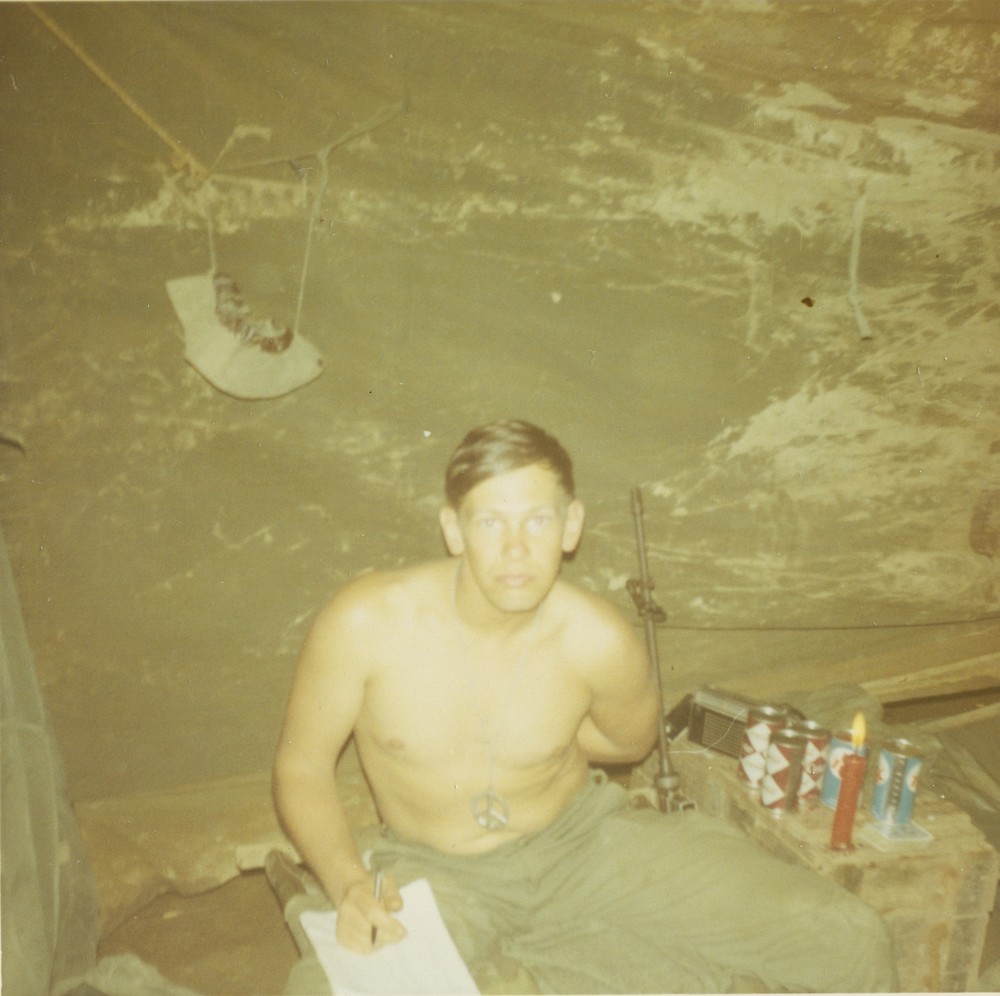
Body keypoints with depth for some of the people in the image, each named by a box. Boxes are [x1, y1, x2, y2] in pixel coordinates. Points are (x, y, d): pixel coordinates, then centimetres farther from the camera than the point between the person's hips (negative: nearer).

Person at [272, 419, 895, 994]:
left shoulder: (599, 641, -18)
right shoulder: (366, 621, -22)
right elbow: (301, 767, -8)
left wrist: (541, 731, -5)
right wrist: (349, 886, -22)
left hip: (584, 838, 1)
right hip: (436, 872, 0)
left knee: (850, 945, -7)